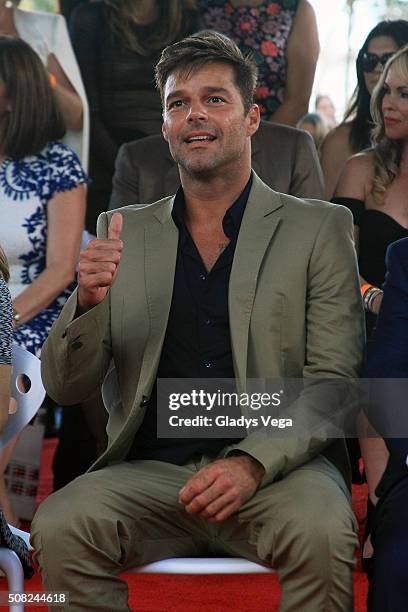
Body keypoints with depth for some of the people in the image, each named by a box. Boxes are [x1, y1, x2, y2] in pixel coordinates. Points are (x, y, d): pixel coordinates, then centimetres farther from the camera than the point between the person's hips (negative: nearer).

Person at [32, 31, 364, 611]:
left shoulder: (319, 228, 5)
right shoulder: (123, 232, 12)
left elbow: (333, 383, -2)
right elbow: (64, 387, 9)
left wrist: (252, 463, -20)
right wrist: (89, 300, -12)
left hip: (277, 468, -2)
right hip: (150, 471, 2)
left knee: (320, 534, -33)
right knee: (58, 526, -27)